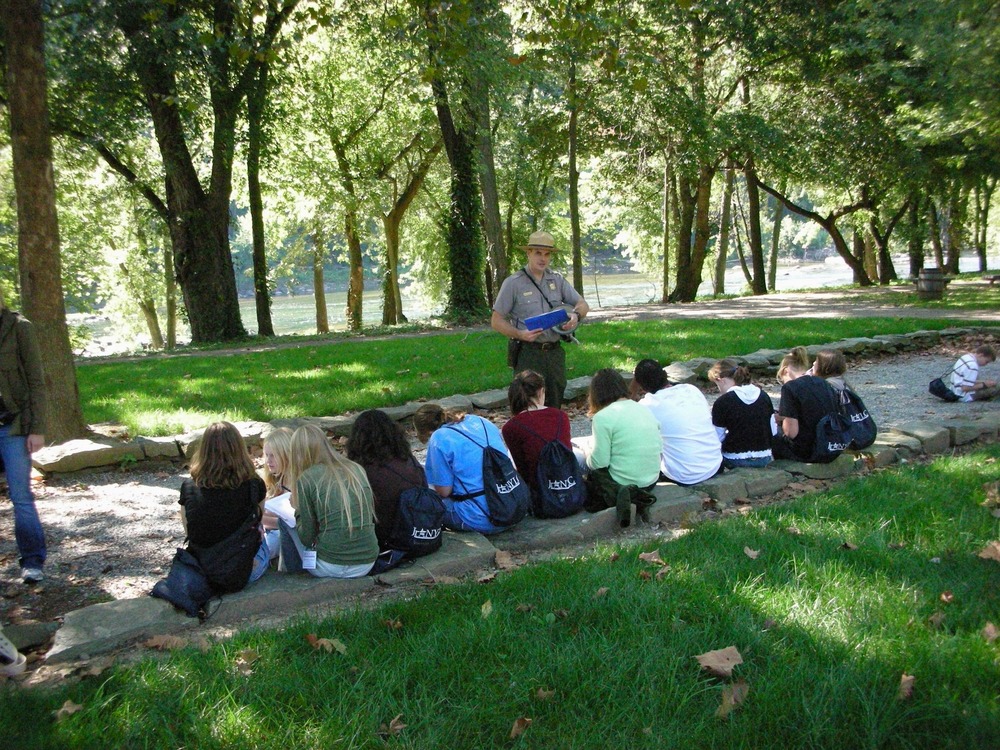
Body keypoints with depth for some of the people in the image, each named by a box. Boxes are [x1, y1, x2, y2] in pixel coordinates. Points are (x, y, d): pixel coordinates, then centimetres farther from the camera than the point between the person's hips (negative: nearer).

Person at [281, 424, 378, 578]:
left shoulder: (306, 479, -7)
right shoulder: (357, 470, 6)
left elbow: (307, 538, -4)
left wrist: (297, 509, 14)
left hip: (330, 568, -5)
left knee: (286, 521, 17)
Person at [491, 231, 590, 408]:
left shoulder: (557, 280, 11)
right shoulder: (513, 283, -3)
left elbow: (583, 305, 13)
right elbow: (496, 321, -4)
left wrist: (576, 315, -11)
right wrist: (520, 334, -20)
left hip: (555, 352, 5)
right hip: (527, 353, -5)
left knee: (554, 406, 12)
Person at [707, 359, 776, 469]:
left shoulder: (722, 402, -14)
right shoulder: (764, 396, 3)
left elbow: (717, 438, -10)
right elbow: (773, 431, 7)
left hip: (736, 461, -6)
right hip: (764, 460, 6)